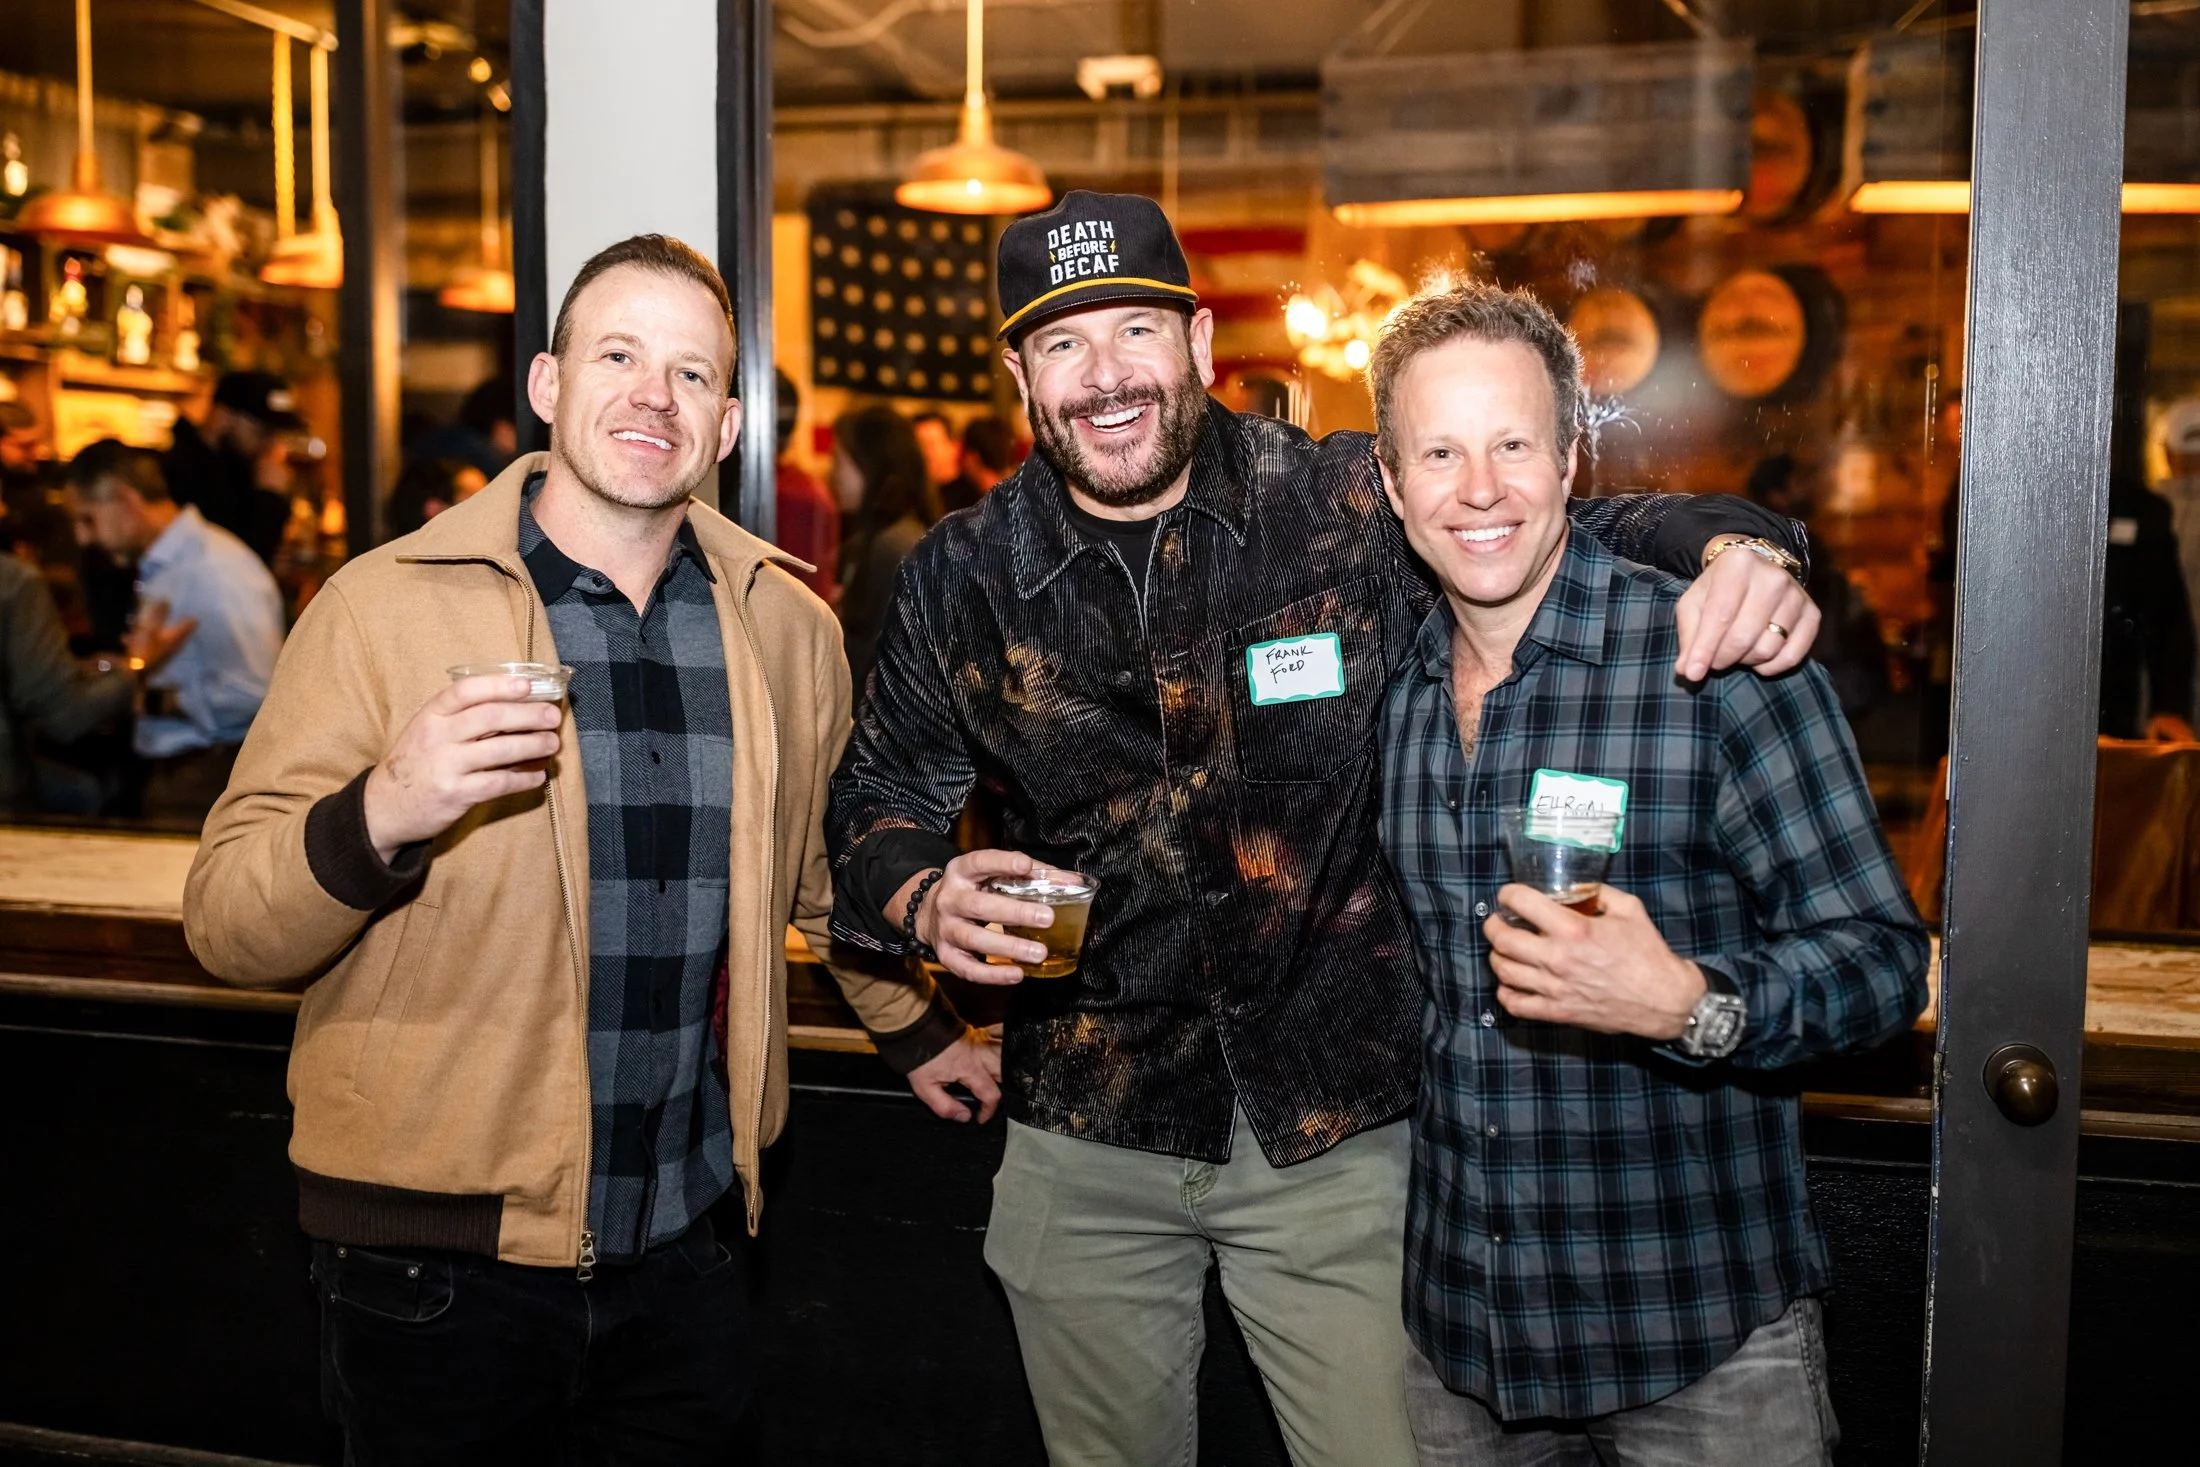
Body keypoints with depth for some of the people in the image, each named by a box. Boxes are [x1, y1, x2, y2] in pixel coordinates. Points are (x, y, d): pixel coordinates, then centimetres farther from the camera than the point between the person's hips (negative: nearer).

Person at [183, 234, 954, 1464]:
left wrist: (912, 1027, 25)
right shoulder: (389, 603, -9)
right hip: (439, 1259, -3)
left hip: (687, 1255, 4)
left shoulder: (790, 628, 3)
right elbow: (226, 924, -10)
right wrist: (380, 818, -28)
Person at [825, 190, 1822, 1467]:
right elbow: (878, 795, 9)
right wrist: (925, 895, -12)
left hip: (1339, 1135, -2)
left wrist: (1736, 547, -20)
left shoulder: (1354, 507, -10)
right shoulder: (960, 581, -2)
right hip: (1085, 1146, 2)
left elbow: (1590, 527, 1)